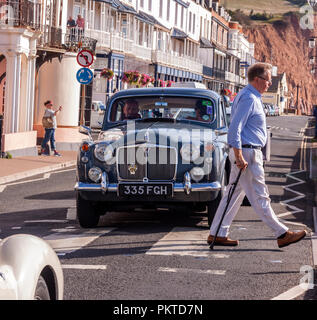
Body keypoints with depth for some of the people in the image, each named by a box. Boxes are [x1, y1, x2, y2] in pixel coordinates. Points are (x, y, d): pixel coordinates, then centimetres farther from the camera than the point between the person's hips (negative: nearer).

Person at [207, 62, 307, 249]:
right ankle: (282, 234, 0)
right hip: (246, 153, -11)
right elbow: (235, 129, -22)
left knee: (234, 194, 11)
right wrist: (239, 157, -25)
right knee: (259, 196, -4)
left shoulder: (251, 97, 17)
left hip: (250, 153, 11)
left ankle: (217, 234, 13)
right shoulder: (248, 98, -16)